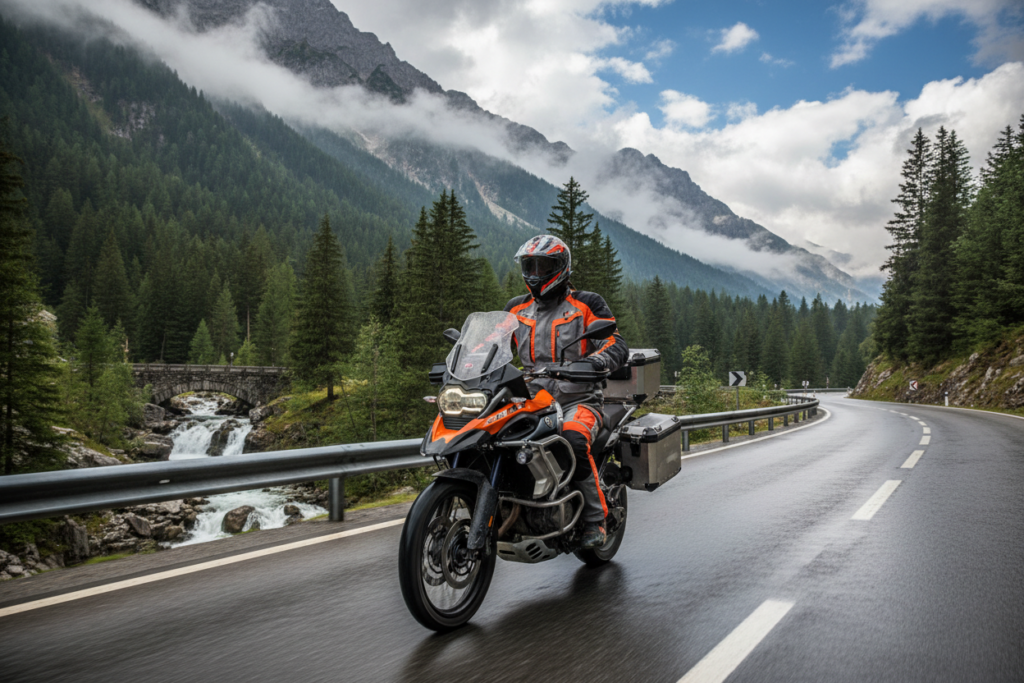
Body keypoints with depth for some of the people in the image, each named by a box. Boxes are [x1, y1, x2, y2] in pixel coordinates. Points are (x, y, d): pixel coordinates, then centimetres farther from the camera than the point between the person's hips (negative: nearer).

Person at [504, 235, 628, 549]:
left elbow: (617, 345, -8)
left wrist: (594, 362, -30)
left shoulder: (586, 305, 2)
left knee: (573, 440, -36)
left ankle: (596, 518, -17)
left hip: (578, 401, -4)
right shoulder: (516, 309, 17)